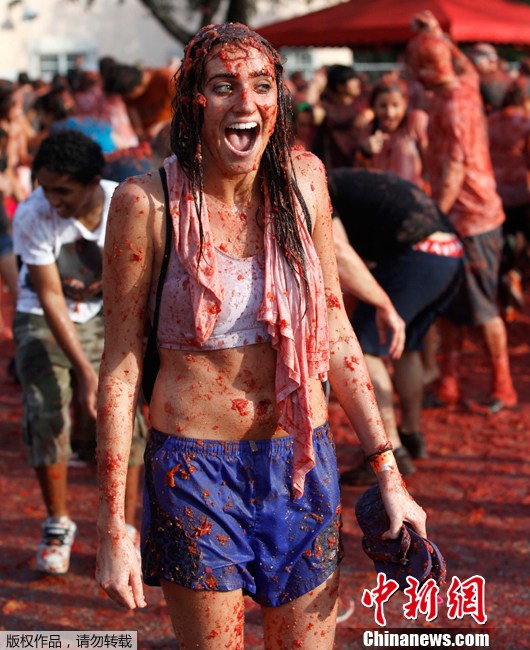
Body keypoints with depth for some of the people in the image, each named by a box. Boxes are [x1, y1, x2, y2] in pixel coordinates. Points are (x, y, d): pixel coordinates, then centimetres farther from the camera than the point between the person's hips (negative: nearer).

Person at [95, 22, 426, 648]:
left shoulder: (302, 178, -2)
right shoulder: (147, 201, -13)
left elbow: (334, 328, 7)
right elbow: (120, 366, -8)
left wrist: (387, 468, 6)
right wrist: (111, 526, -7)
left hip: (302, 462, 4)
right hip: (194, 465, -3)